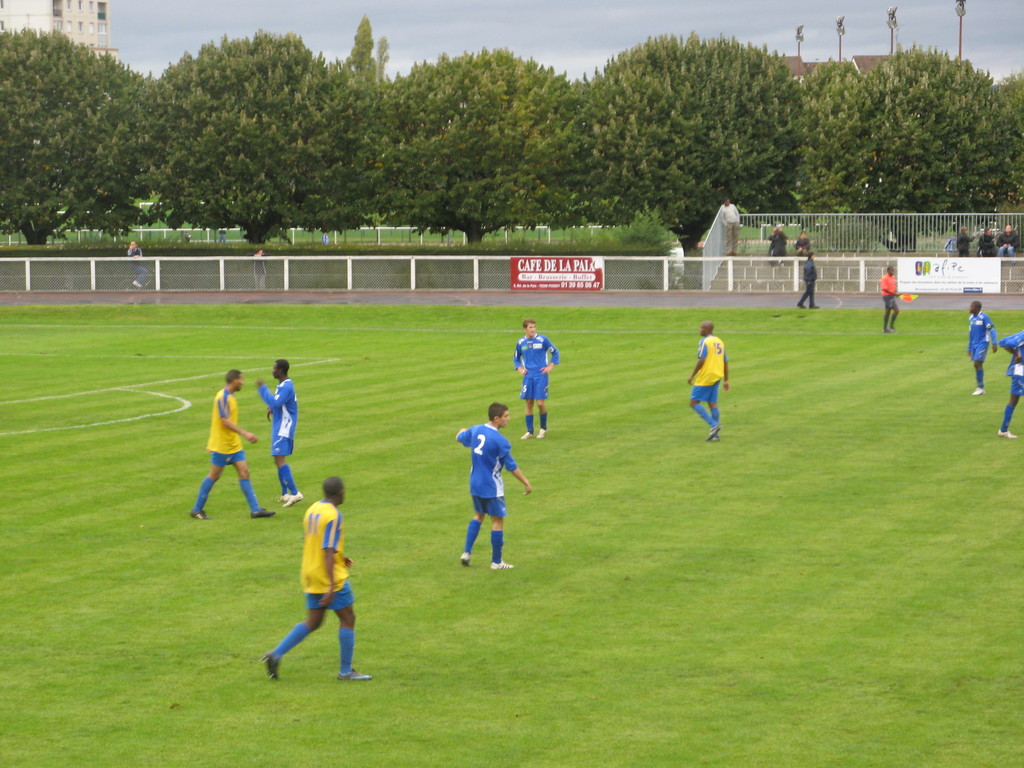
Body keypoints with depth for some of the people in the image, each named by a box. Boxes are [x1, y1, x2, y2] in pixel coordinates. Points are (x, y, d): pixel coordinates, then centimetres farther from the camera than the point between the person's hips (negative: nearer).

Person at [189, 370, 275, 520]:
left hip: (233, 444, 9)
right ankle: (197, 509, 11)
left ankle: (255, 509, 1)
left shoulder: (229, 396, 11)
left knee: (244, 472, 2)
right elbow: (225, 421, -24)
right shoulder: (223, 397, -17)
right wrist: (244, 433, -27)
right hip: (221, 445, -9)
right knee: (214, 476, 0)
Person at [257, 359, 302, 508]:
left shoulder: (286, 387, -18)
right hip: (279, 428, 11)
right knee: (279, 460, 15)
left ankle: (295, 493, -19)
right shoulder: (281, 385, 14)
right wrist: (271, 408, 7)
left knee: (280, 460, -16)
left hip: (283, 429, -11)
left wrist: (262, 388, -22)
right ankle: (285, 494, 21)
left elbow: (276, 403, -29)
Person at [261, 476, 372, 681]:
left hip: (310, 575, 8)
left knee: (313, 623, 14)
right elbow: (328, 552, -24)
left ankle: (276, 654, 2)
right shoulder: (333, 516, -19)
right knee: (347, 619, 5)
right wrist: (331, 586, -26)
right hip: (329, 577, -8)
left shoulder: (313, 509, 8)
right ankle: (346, 671, 9)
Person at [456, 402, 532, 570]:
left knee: (478, 515, 24)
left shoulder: (475, 430, -2)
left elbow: (460, 437, 20)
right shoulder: (500, 440, -21)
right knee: (498, 520, 5)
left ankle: (467, 552, 18)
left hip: (474, 484, 7)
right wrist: (526, 483, -4)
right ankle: (496, 562, 10)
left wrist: (463, 431, 44)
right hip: (492, 487, -7)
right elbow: (512, 466, -15)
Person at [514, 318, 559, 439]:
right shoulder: (521, 342, 5)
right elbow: (516, 358, 20)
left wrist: (551, 366, -1)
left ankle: (543, 428, 15)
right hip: (528, 376, 3)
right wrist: (519, 368, 5)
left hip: (541, 375, -3)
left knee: (540, 403, -6)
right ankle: (529, 431, 12)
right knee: (529, 403, 3)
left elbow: (555, 351, 6)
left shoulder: (542, 340, -5)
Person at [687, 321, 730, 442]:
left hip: (705, 377, -8)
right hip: (717, 377, 8)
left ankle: (714, 425, -13)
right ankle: (715, 435, 7)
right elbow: (726, 362, 15)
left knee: (694, 403, -3)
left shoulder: (704, 341, -11)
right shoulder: (719, 342, 13)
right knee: (713, 404, 9)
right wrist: (726, 380, 19)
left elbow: (701, 361, -18)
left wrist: (692, 376, -11)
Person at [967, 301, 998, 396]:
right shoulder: (971, 318, 12)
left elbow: (992, 330, -12)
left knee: (978, 363, -13)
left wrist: (994, 343, -19)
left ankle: (981, 387, -7)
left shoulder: (984, 317, -11)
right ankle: (980, 388, 11)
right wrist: (969, 348, 21)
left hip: (982, 344, -7)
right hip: (974, 344, 7)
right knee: (976, 365, 5)